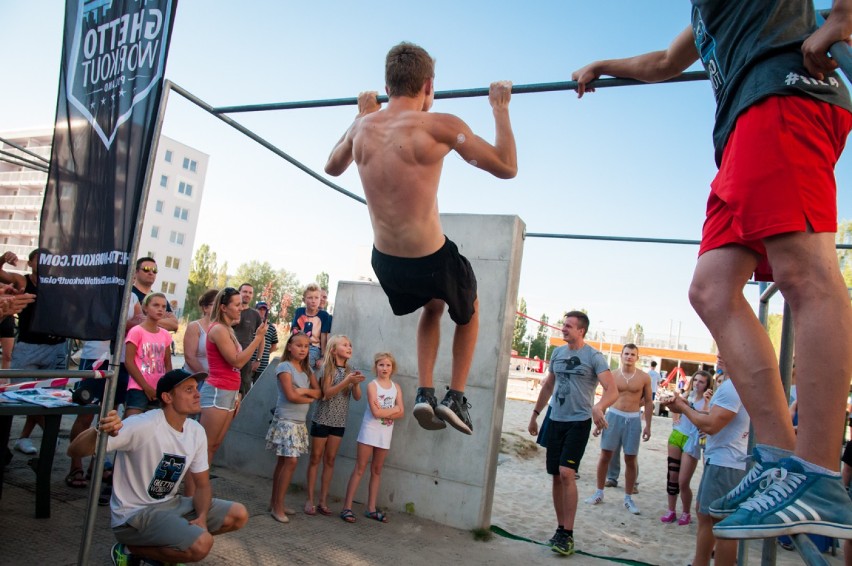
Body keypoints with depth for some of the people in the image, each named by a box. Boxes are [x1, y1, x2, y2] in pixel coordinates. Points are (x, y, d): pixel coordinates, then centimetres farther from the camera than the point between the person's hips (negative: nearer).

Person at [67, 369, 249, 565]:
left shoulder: (196, 432, -1)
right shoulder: (141, 426, -23)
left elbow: (202, 484, 7)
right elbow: (74, 451, -27)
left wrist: (202, 517, -12)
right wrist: (99, 431, -49)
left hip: (169, 505, 8)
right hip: (134, 515, -7)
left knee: (239, 515, -1)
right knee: (201, 544, -28)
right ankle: (129, 550, -2)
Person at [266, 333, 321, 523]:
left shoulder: (307, 369, 13)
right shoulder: (284, 367, -8)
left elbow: (319, 392, 6)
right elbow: (291, 396, -17)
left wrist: (304, 391, -11)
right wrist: (309, 399, -2)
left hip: (300, 422, 7)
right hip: (285, 420, -7)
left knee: (284, 461, 11)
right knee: (291, 461, -12)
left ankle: (275, 502, 18)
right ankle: (278, 507, -3)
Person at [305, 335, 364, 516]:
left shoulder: (351, 371, 5)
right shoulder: (326, 368, -8)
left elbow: (357, 397, 1)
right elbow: (327, 393, -18)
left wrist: (355, 383, -19)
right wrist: (347, 380, -26)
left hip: (339, 422, 4)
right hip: (322, 420, -4)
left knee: (330, 460, 8)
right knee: (315, 458, 4)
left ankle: (323, 501, 14)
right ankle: (310, 500, 11)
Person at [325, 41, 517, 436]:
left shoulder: (363, 127, 0)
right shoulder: (439, 126, -16)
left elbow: (332, 167, 22)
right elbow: (507, 168, -8)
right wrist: (500, 108, 3)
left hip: (385, 263, 5)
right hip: (432, 261, -5)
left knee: (432, 306, 36)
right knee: (469, 311, 29)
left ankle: (424, 393, 26)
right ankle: (455, 398, 24)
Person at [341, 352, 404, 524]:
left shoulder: (396, 387, 6)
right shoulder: (372, 385, -8)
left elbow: (401, 413, -2)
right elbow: (375, 412, -18)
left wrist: (383, 412, -14)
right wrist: (393, 409, -9)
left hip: (385, 433, 5)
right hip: (370, 431, -5)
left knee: (377, 470, 11)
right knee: (360, 469, -3)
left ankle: (371, 508, 19)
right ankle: (347, 507, 1)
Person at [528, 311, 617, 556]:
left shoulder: (594, 357, -8)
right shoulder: (557, 353, 9)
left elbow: (612, 391, -17)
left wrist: (598, 407, -37)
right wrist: (535, 414, 18)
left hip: (579, 422, -5)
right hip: (555, 421, 6)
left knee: (567, 474, -15)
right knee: (556, 476, 8)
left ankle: (567, 534, -5)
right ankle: (561, 529, 21)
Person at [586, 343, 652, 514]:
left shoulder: (644, 377, 0)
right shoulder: (613, 375, 2)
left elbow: (648, 402, 5)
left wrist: (648, 426, 2)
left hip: (633, 419, 0)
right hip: (613, 416, 1)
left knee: (630, 459, 5)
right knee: (605, 455, 4)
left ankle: (628, 498, 19)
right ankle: (599, 493, 17)